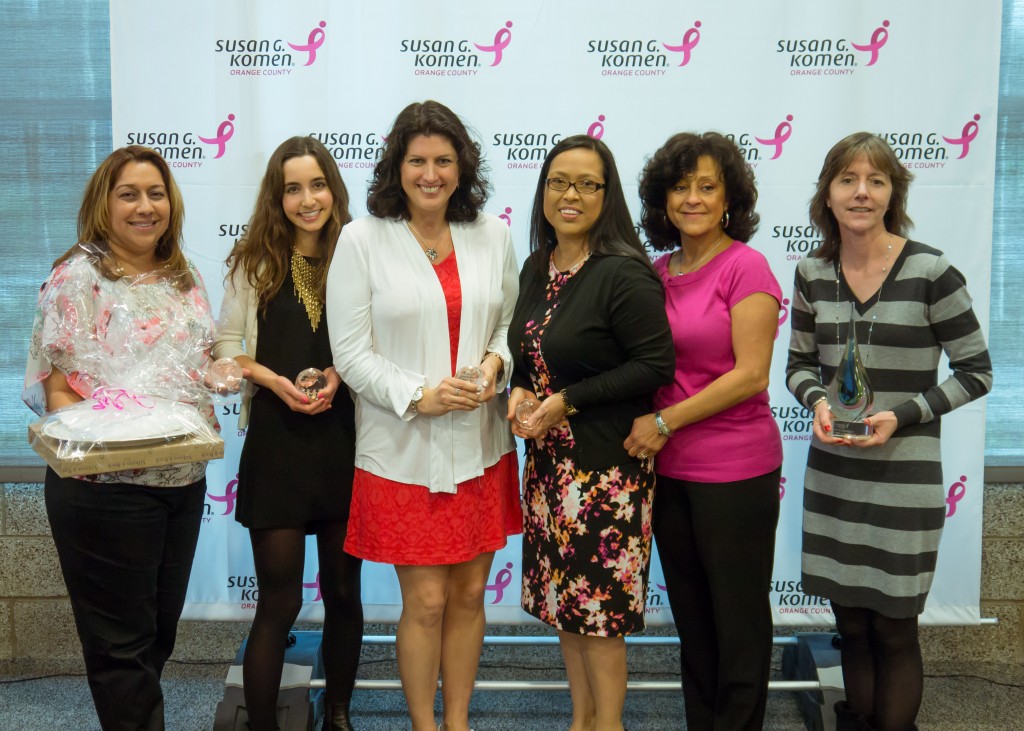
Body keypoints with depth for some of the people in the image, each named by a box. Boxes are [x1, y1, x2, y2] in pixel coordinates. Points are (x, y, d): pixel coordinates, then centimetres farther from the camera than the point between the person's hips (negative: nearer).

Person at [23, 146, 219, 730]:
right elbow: (56, 384, -10)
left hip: (185, 478, 6)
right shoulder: (78, 277, -6)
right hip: (106, 482, -6)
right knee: (123, 639, 3)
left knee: (161, 628, 17)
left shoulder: (186, 277, 12)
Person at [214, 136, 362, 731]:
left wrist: (340, 377, -12)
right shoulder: (255, 263, 1)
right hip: (276, 440, -1)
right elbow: (225, 345, 3)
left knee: (344, 590, 12)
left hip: (343, 439, 2)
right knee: (280, 599, 1)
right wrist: (275, 380, -12)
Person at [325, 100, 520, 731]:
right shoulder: (362, 240, -5)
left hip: (480, 449, 4)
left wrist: (495, 361, -9)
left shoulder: (492, 235, 5)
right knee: (426, 601, 3)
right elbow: (351, 351, -7)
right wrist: (419, 396, -18)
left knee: (469, 593, 12)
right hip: (403, 452, -3)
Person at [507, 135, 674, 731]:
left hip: (606, 462, -7)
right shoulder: (537, 269, 8)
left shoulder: (626, 274, -15)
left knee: (600, 603, 2)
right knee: (564, 594, 15)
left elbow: (655, 364, -18)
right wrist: (520, 392, -3)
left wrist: (567, 401, -18)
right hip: (549, 458, 7)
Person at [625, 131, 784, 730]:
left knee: (738, 617, 9)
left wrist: (664, 421, -16)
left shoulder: (746, 266, -11)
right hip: (669, 468, 7)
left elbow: (750, 374, -17)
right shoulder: (659, 272, 8)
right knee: (690, 614, 18)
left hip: (735, 471, -6)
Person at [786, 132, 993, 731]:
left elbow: (977, 371, -5)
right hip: (832, 474, 4)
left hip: (904, 477, -4)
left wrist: (903, 416, -16)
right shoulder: (813, 274, 2)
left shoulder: (930, 271, -10)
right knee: (852, 625, 14)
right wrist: (818, 400, -9)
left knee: (894, 631, 6)